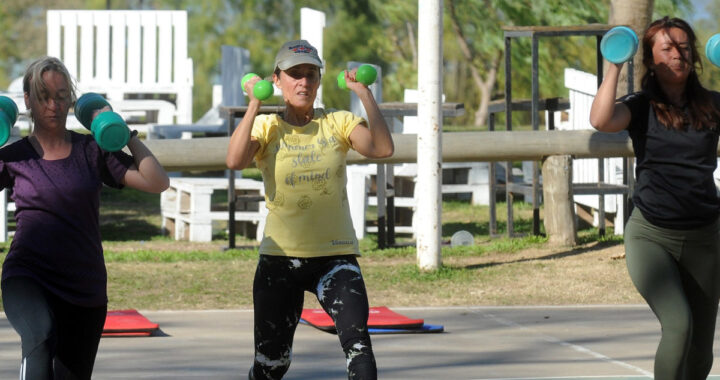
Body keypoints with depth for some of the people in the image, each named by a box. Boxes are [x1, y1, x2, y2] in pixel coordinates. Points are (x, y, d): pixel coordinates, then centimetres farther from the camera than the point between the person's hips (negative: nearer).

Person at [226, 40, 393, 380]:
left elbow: (382, 148, -15)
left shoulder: (338, 123, 2)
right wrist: (254, 105, -18)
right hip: (280, 257, 0)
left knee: (357, 339, -22)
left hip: (335, 255, 0)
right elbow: (235, 160, -20)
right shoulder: (266, 127, 1)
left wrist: (364, 94, -17)